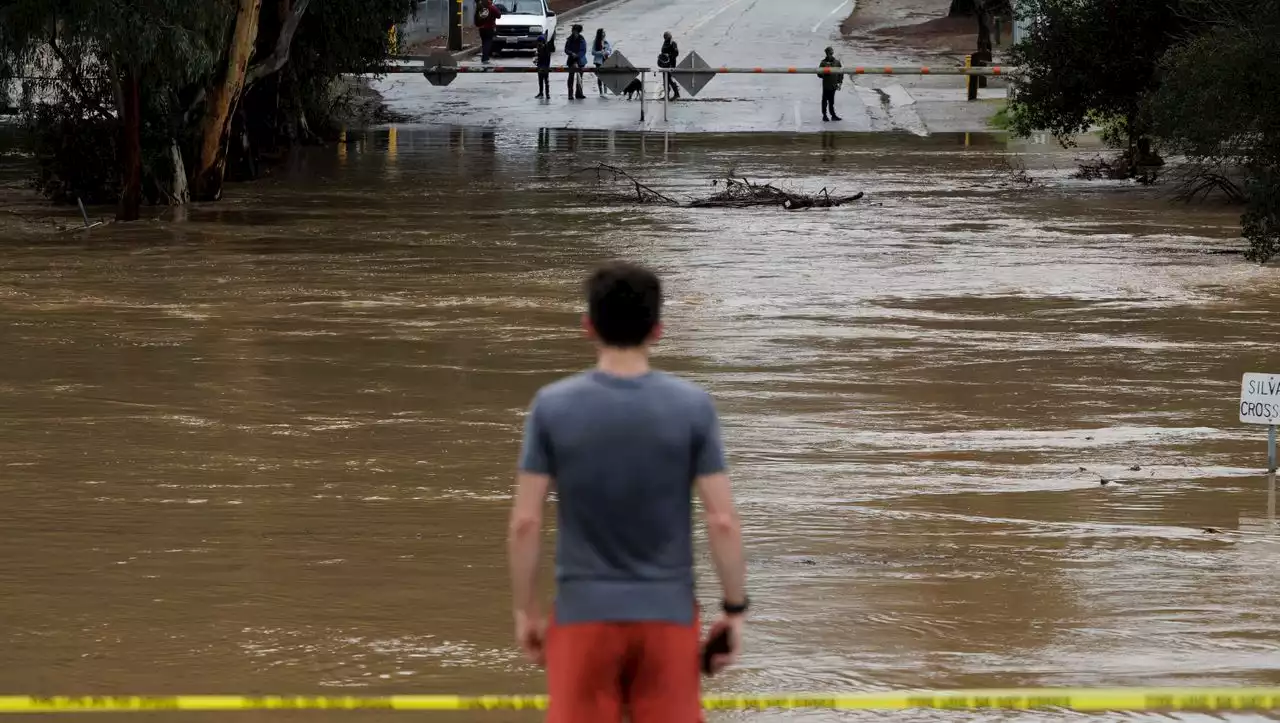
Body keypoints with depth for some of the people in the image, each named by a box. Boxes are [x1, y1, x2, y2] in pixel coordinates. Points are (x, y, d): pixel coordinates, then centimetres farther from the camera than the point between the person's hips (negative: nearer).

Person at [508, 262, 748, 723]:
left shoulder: (553, 406, -6)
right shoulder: (693, 407, -6)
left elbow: (524, 523, -6)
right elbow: (723, 522, -8)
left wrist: (526, 610, 6)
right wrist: (735, 610, 2)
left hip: (584, 615, 0)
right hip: (667, 615, 0)